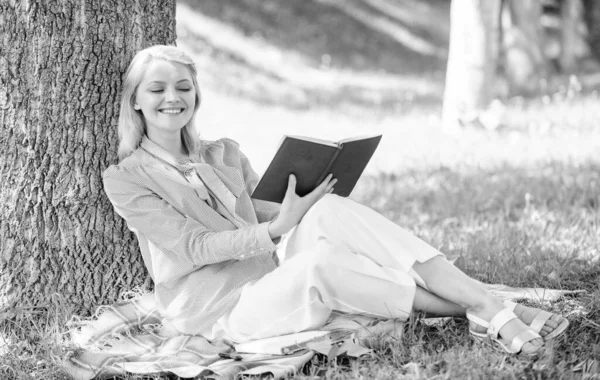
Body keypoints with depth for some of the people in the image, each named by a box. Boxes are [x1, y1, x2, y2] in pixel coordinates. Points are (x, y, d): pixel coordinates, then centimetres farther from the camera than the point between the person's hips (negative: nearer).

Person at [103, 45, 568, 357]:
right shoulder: (125, 179, -2)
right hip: (219, 310, -5)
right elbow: (192, 247, -12)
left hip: (272, 276, 5)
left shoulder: (226, 155, 16)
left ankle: (493, 305, -35)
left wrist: (308, 215, -8)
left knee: (331, 211, -25)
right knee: (322, 260, -34)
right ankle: (484, 315, -33)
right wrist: (279, 228, -24)